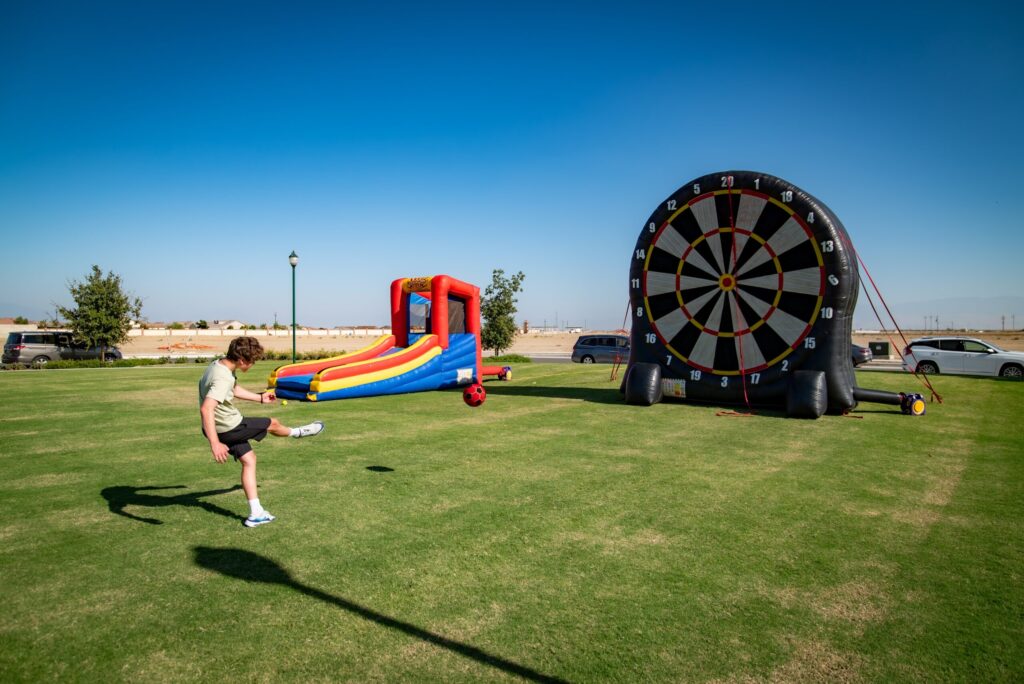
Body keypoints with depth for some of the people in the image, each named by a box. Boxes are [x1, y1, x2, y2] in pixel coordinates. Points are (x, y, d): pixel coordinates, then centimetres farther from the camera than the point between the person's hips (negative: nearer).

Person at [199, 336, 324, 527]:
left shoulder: (218, 364, 1)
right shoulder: (223, 379, -31)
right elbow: (206, 409, -40)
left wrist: (260, 398, 30)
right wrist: (215, 443, -42)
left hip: (221, 427, 9)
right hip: (230, 427, -9)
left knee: (248, 460, 17)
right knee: (272, 424, 13)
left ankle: (255, 513, 18)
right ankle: (297, 432, 47)